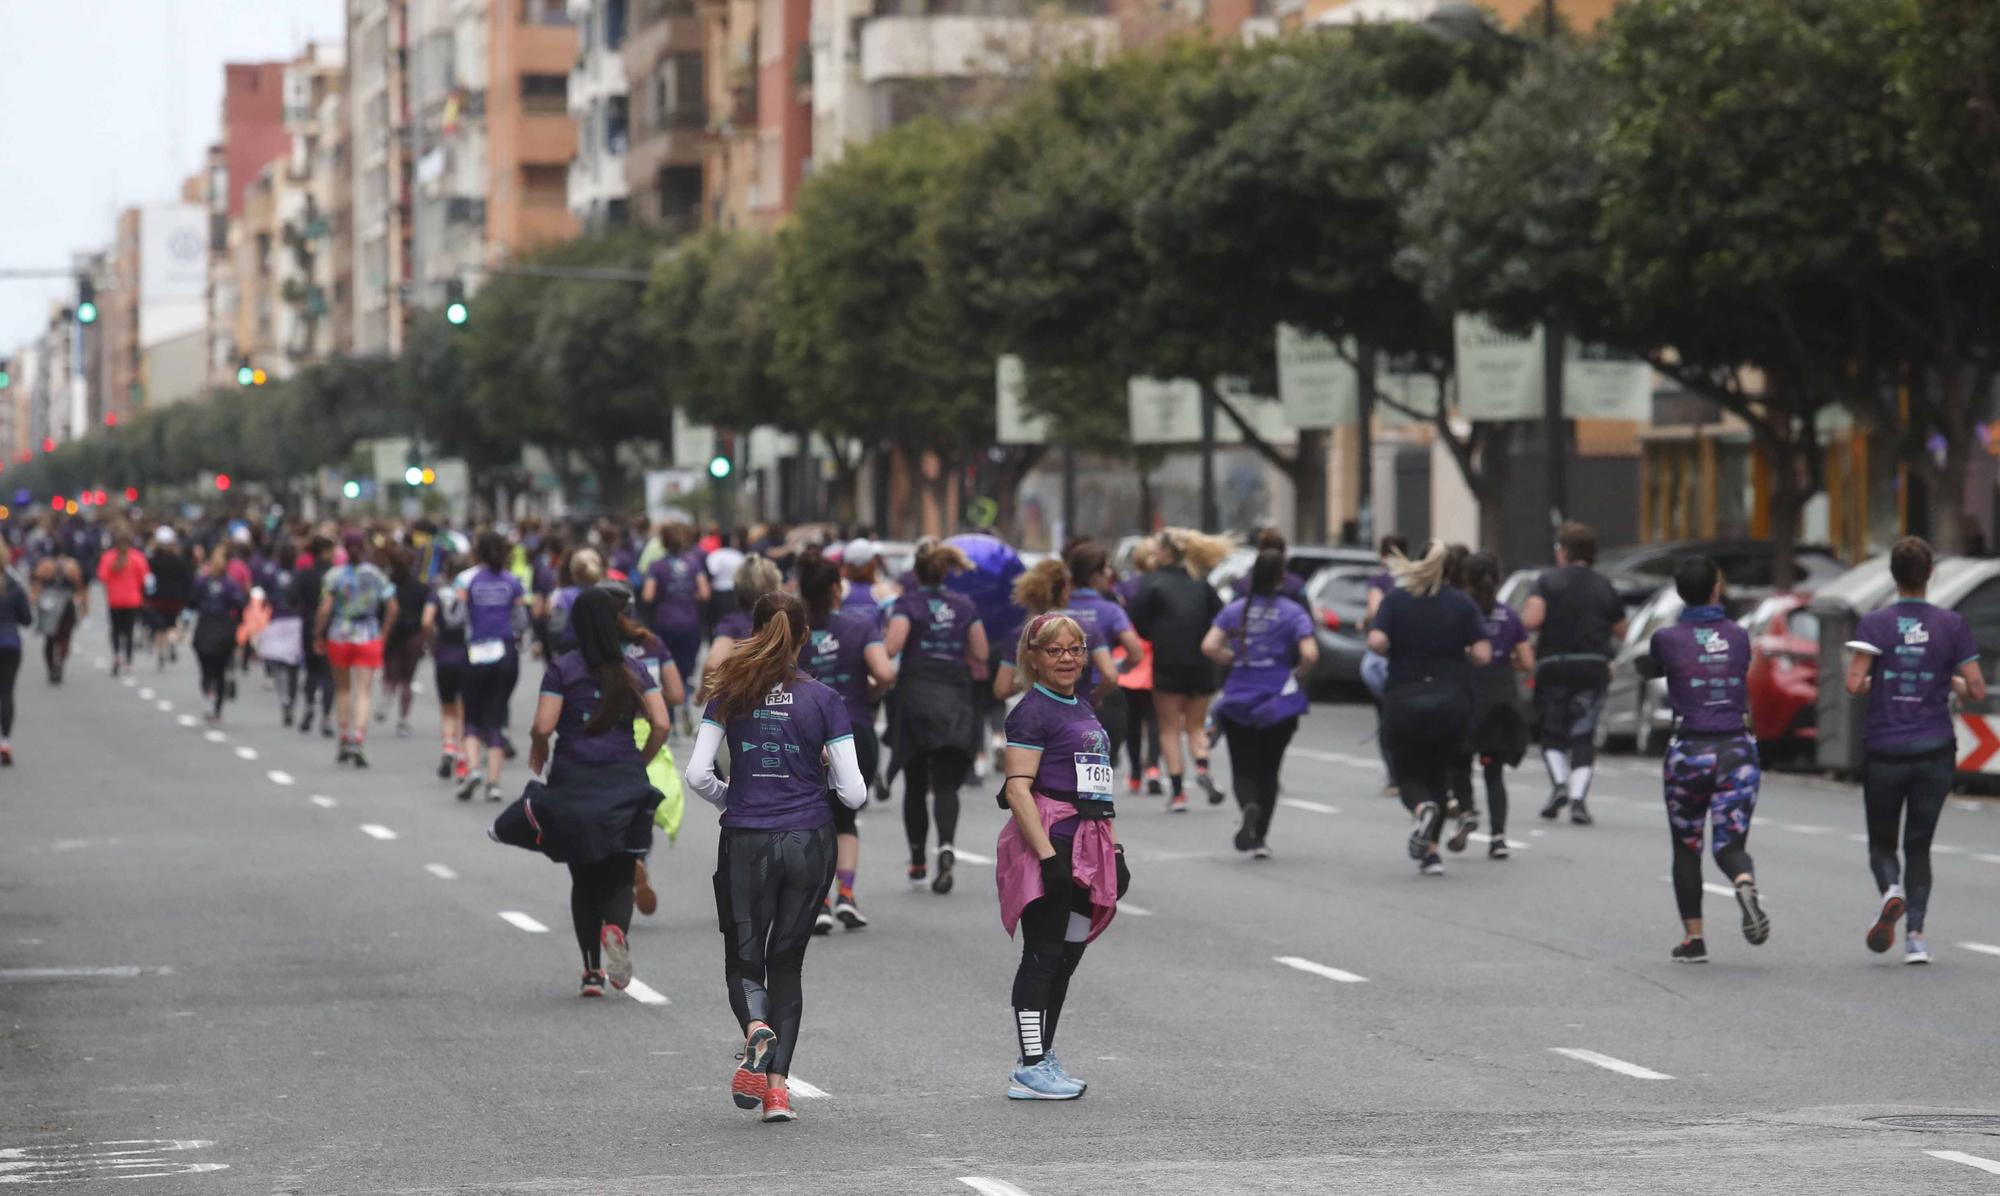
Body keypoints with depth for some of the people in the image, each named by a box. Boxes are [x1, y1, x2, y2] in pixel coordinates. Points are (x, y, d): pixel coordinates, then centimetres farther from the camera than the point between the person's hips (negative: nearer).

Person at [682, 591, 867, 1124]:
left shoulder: (730, 695, -3)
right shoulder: (823, 699, -4)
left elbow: (697, 775, -7)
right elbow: (853, 791, -7)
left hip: (746, 843, 0)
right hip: (809, 843, 0)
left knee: (744, 960, 12)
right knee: (787, 962, 14)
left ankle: (757, 1030, -21)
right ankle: (777, 1085, 6)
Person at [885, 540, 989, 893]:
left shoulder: (908, 604, -3)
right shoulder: (965, 606, 7)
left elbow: (892, 646, -16)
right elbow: (981, 655, 7)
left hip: (916, 695, -2)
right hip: (956, 697, 2)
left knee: (915, 784, 11)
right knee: (946, 784, -2)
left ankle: (918, 864, 11)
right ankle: (946, 846, -28)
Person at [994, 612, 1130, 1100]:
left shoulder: (1082, 709, 18)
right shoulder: (1033, 712, -9)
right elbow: (1018, 789, -17)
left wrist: (1114, 850, 19)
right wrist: (1048, 856, -23)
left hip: (1086, 848, 9)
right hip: (1048, 843, -9)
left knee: (1069, 955, 11)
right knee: (1044, 956, -7)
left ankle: (1043, 1057, 19)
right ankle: (1029, 1069, -4)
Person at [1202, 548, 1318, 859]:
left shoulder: (1235, 609, 2)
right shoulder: (1292, 612, -6)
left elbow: (1210, 646, -8)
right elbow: (1310, 654, -17)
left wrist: (1234, 661, 7)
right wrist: (1297, 676, 2)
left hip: (1238, 702, 1)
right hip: (1278, 703, -1)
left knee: (1243, 770, 7)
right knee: (1268, 771, 13)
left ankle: (1249, 808, -25)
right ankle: (1260, 838, 13)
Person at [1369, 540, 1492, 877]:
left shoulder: (1395, 599, -1)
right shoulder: (1462, 603, 0)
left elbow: (1376, 642, -15)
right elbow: (1482, 655, -7)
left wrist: (1397, 653, 6)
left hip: (1404, 701, -1)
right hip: (1451, 703, 1)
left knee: (1410, 776, 10)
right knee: (1438, 776, 16)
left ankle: (1423, 809, -25)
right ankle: (1430, 852, 6)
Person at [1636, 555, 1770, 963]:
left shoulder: (1667, 639, -6)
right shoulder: (1738, 635, 3)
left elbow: (1647, 668, 14)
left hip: (1689, 752, -2)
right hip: (1737, 751, 2)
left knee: (1686, 848, 15)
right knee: (1730, 845, 4)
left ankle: (1693, 938, 13)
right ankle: (1746, 886, -31)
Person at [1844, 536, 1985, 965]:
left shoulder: (1874, 623, -4)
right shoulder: (1952, 624, -2)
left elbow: (1854, 684, -14)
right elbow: (1977, 691, -3)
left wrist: (1874, 684, 8)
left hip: (1884, 752, -1)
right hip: (1935, 752, 1)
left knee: (1882, 843, 14)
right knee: (1918, 845, 11)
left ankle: (1891, 891, -18)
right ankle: (1916, 935, 0)